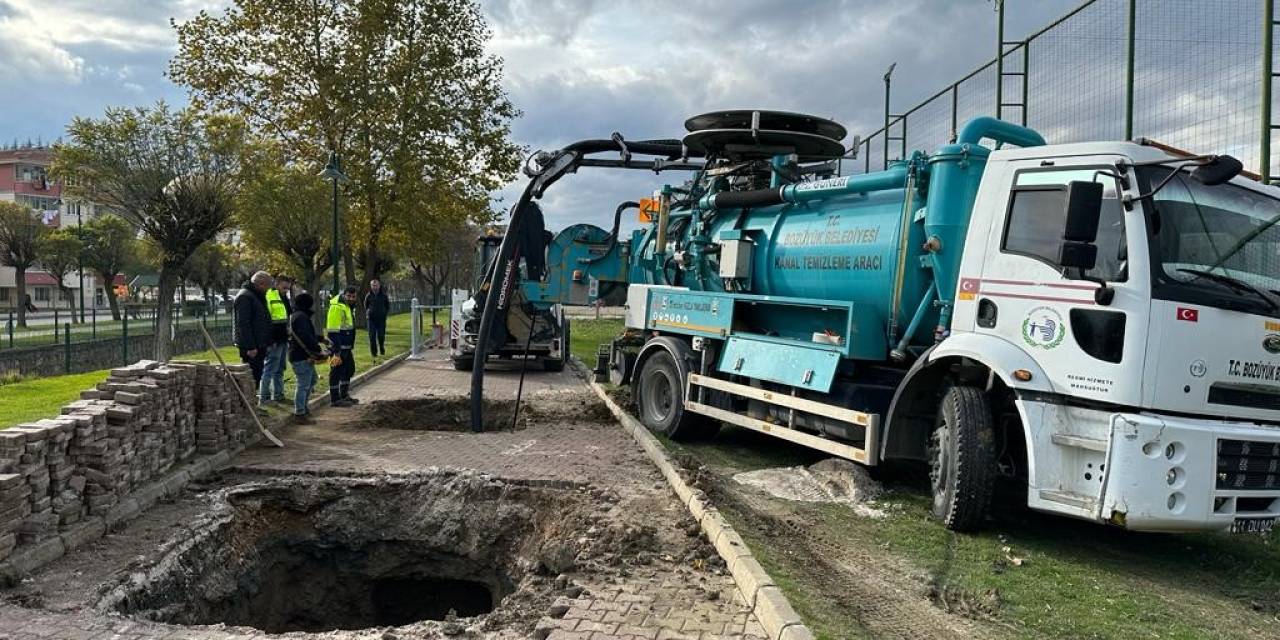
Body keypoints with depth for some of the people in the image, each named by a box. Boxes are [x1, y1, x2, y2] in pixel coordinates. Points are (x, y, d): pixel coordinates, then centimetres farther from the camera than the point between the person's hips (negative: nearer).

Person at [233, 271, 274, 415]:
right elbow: (243, 324, -21)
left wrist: (267, 342, 20)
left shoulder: (257, 296, 18)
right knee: (251, 376, -8)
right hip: (250, 346, -10)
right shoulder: (245, 296, -15)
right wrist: (250, 347, -24)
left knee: (257, 375, 13)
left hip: (258, 345, 10)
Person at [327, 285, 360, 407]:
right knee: (337, 372, -2)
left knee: (349, 370, 19)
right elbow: (333, 331, -23)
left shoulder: (347, 306, 13)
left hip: (346, 347, 10)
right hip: (339, 347, -10)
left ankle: (344, 396, 31)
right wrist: (337, 351, -25)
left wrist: (351, 346, 24)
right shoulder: (337, 307, -19)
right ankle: (334, 399, 7)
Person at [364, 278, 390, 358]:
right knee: (372, 336, -2)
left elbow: (388, 306, 13)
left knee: (381, 336, 1)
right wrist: (367, 314, 9)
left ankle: (382, 349, 24)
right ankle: (373, 352, 7)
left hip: (381, 319, 0)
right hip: (372, 319, 1)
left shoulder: (383, 295, 0)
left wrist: (385, 313, 5)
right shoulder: (368, 296, 2)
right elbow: (366, 306, 18)